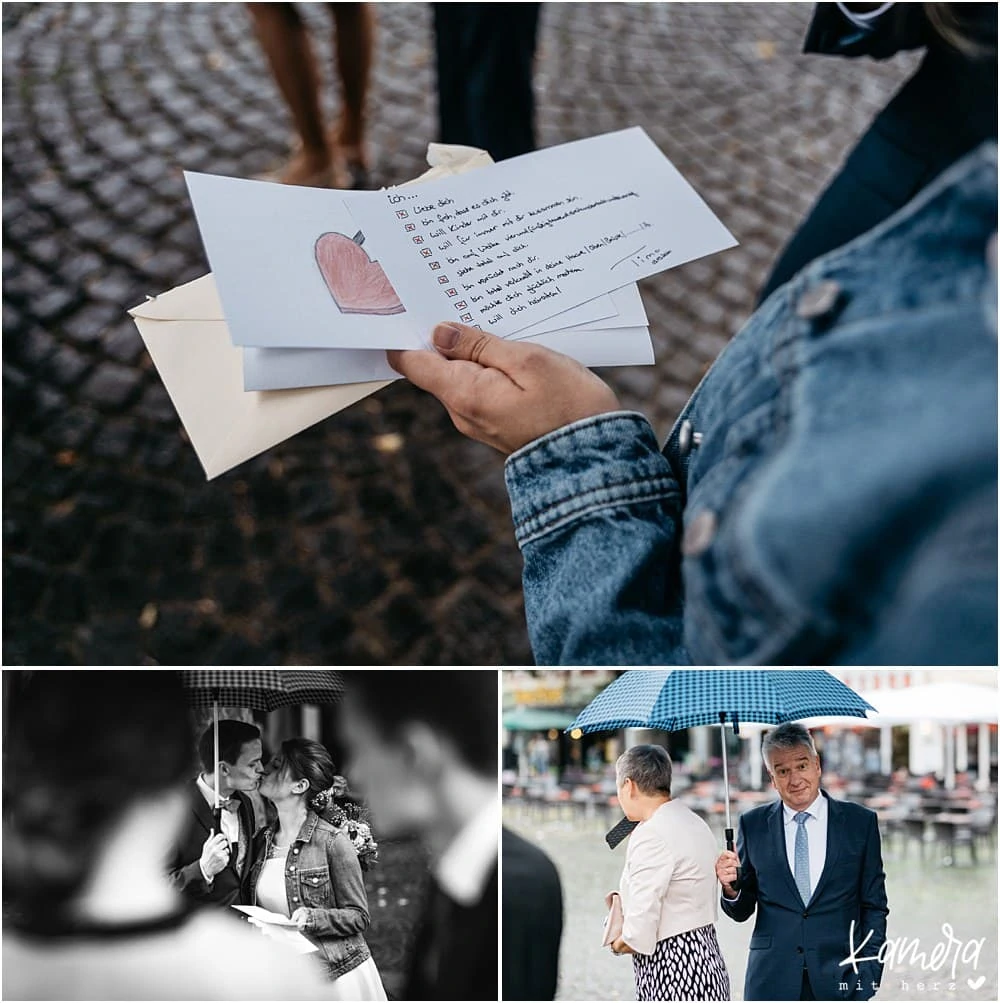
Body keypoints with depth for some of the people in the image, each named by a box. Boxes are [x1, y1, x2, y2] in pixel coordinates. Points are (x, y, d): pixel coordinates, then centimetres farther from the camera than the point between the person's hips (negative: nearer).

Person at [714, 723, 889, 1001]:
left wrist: (869, 971, -2)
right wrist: (731, 887, -14)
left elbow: (874, 906, 6)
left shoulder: (860, 822, 3)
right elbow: (742, 911, 7)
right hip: (772, 981, 1)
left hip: (840, 979, -1)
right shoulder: (753, 825, 4)